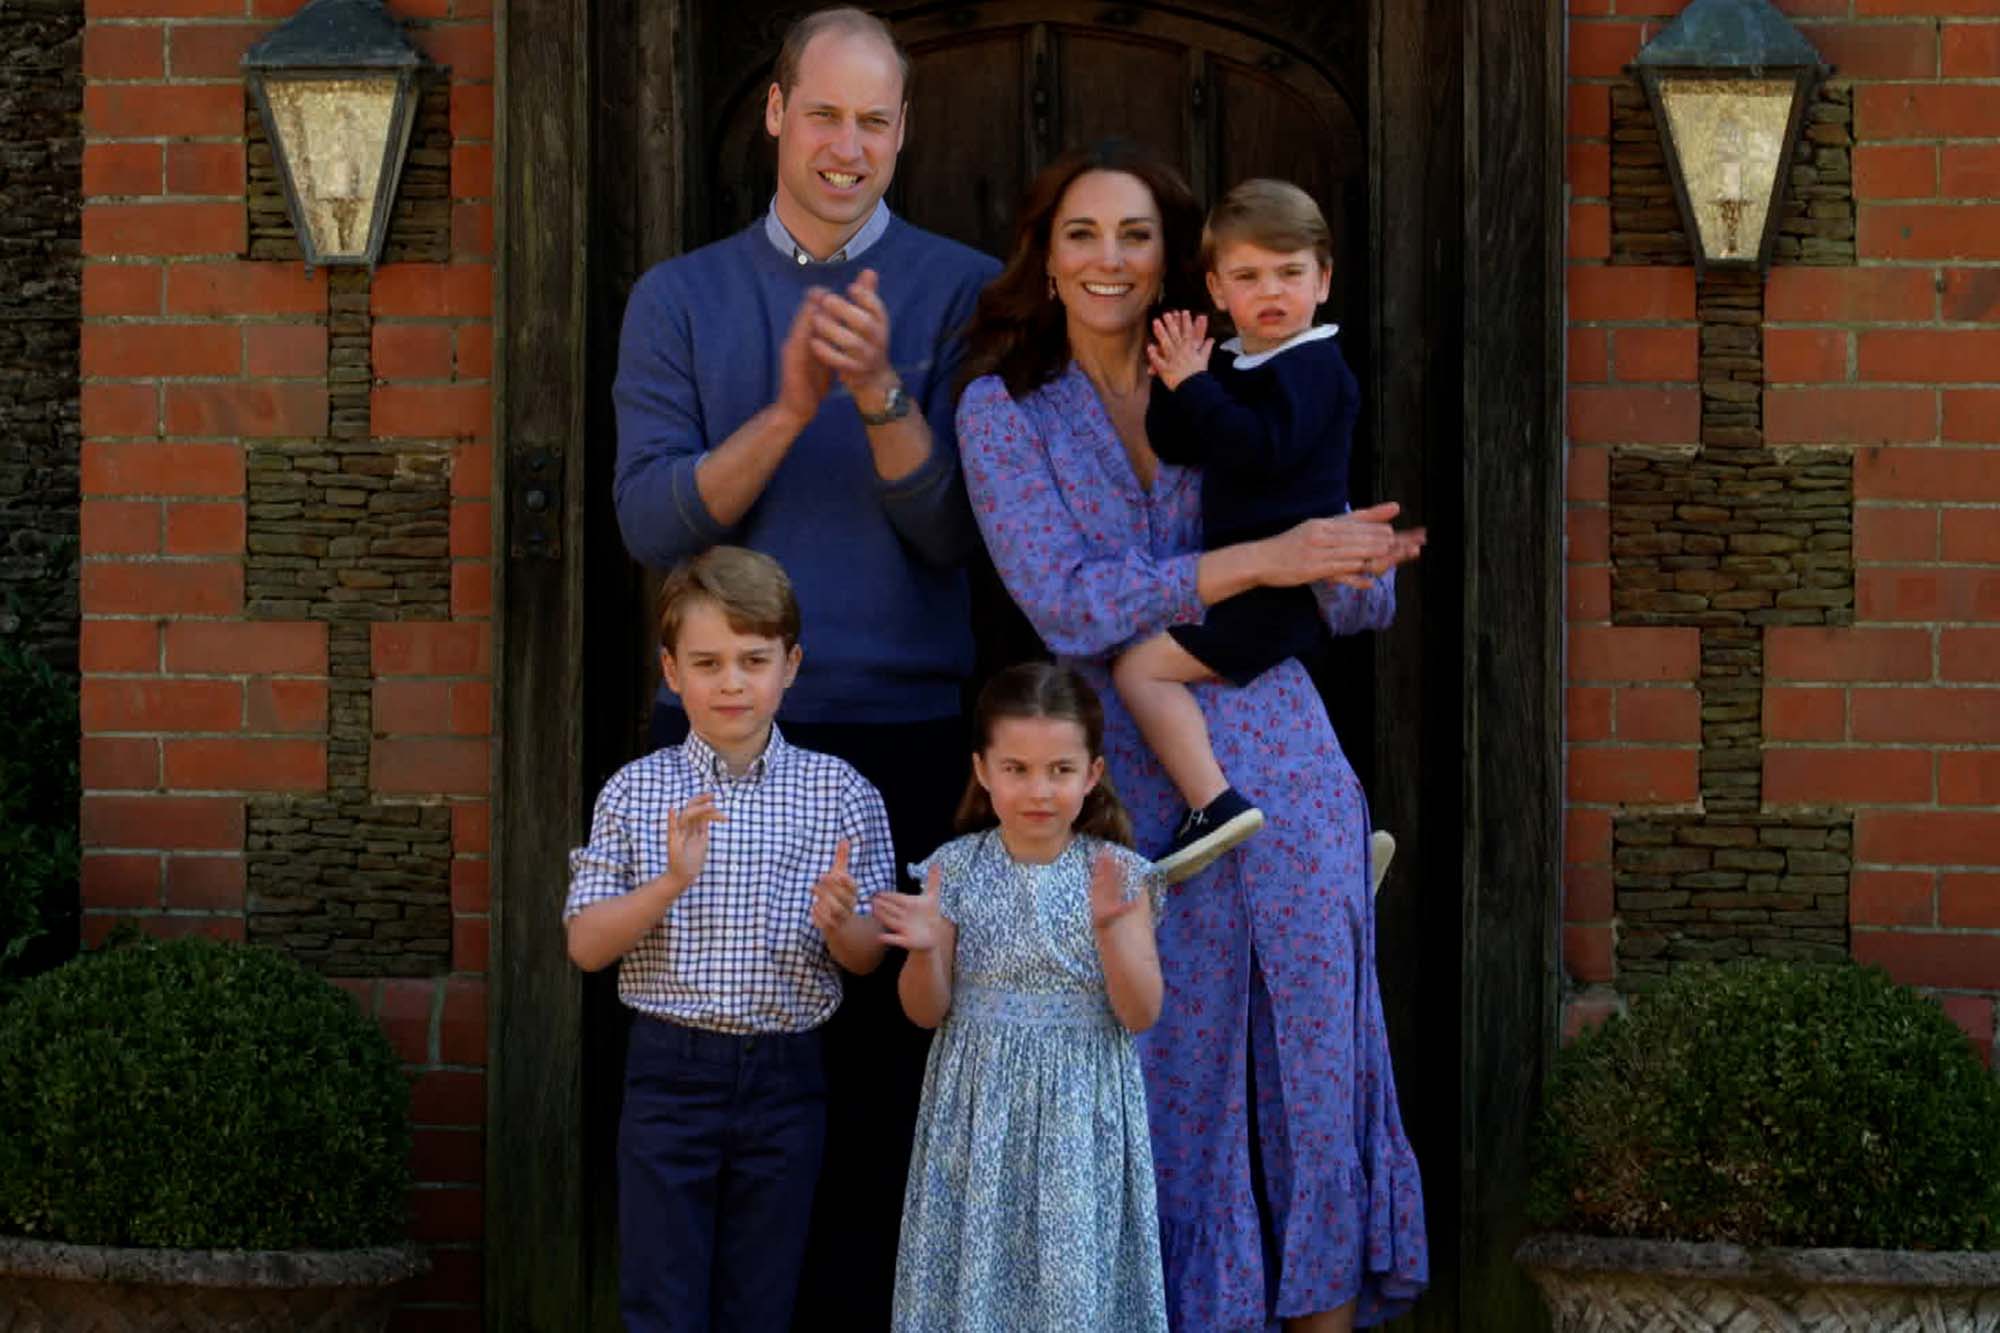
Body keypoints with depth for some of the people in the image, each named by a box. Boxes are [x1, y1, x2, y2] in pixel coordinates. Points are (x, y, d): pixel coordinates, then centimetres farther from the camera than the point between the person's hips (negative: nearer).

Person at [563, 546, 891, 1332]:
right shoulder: (635, 792, 1)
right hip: (671, 1070, -1)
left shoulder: (841, 795, 0)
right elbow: (586, 945, -2)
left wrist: (839, 923, -19)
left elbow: (869, 957, 4)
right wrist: (669, 883, -18)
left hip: (785, 1079, 1)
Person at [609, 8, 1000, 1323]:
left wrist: (884, 395, -19)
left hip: (904, 735, -1)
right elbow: (651, 521, -2)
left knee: (885, 1068, -1)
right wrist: (788, 411, -15)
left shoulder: (963, 293, 5)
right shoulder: (680, 298, 10)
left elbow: (956, 533, -3)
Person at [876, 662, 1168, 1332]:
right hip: (981, 1108, 1)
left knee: (1076, 1276, 3)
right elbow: (927, 1013, 0)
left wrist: (1109, 928, -23)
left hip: (1081, 1114, -1)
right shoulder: (956, 869, -3)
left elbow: (1141, 1014, -8)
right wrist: (924, 949, -19)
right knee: (977, 1265, 6)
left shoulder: (1120, 874, -5)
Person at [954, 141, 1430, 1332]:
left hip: (1283, 767, 2)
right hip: (1138, 788, -2)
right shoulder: (1006, 410, 2)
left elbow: (1363, 601, 8)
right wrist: (1263, 561, -18)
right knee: (1173, 1076, 3)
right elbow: (1069, 607, -11)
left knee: (1315, 1062, 2)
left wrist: (1354, 565, -15)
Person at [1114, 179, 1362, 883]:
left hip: (1287, 581, -10)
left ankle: (1213, 803, -26)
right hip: (1254, 581, 10)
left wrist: (1194, 387, -22)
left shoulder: (1312, 366, -12)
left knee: (1143, 666, -18)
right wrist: (1178, 383, -6)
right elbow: (1174, 449, 9)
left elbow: (1261, 449, -27)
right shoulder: (1232, 364, 14)